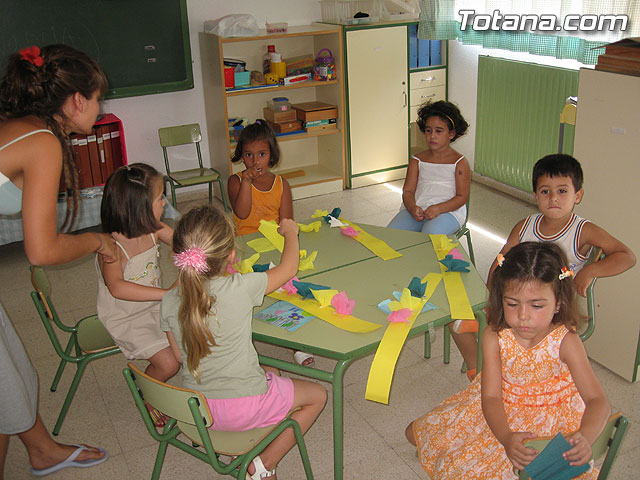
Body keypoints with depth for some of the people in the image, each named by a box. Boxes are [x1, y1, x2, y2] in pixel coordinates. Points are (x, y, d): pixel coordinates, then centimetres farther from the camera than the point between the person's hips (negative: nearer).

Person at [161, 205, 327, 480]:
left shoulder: (169, 301, -11)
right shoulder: (240, 288, -25)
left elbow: (180, 355, 2)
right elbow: (289, 268, -8)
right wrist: (290, 232, 11)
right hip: (240, 409, -6)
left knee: (272, 373, 30)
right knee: (317, 396, 16)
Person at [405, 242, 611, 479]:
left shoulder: (565, 342, -24)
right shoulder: (494, 337, -19)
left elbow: (598, 400, -27)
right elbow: (491, 397, -22)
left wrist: (585, 437, -50)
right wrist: (506, 438, -44)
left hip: (549, 424, -2)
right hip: (499, 415, 3)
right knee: (416, 434, 3)